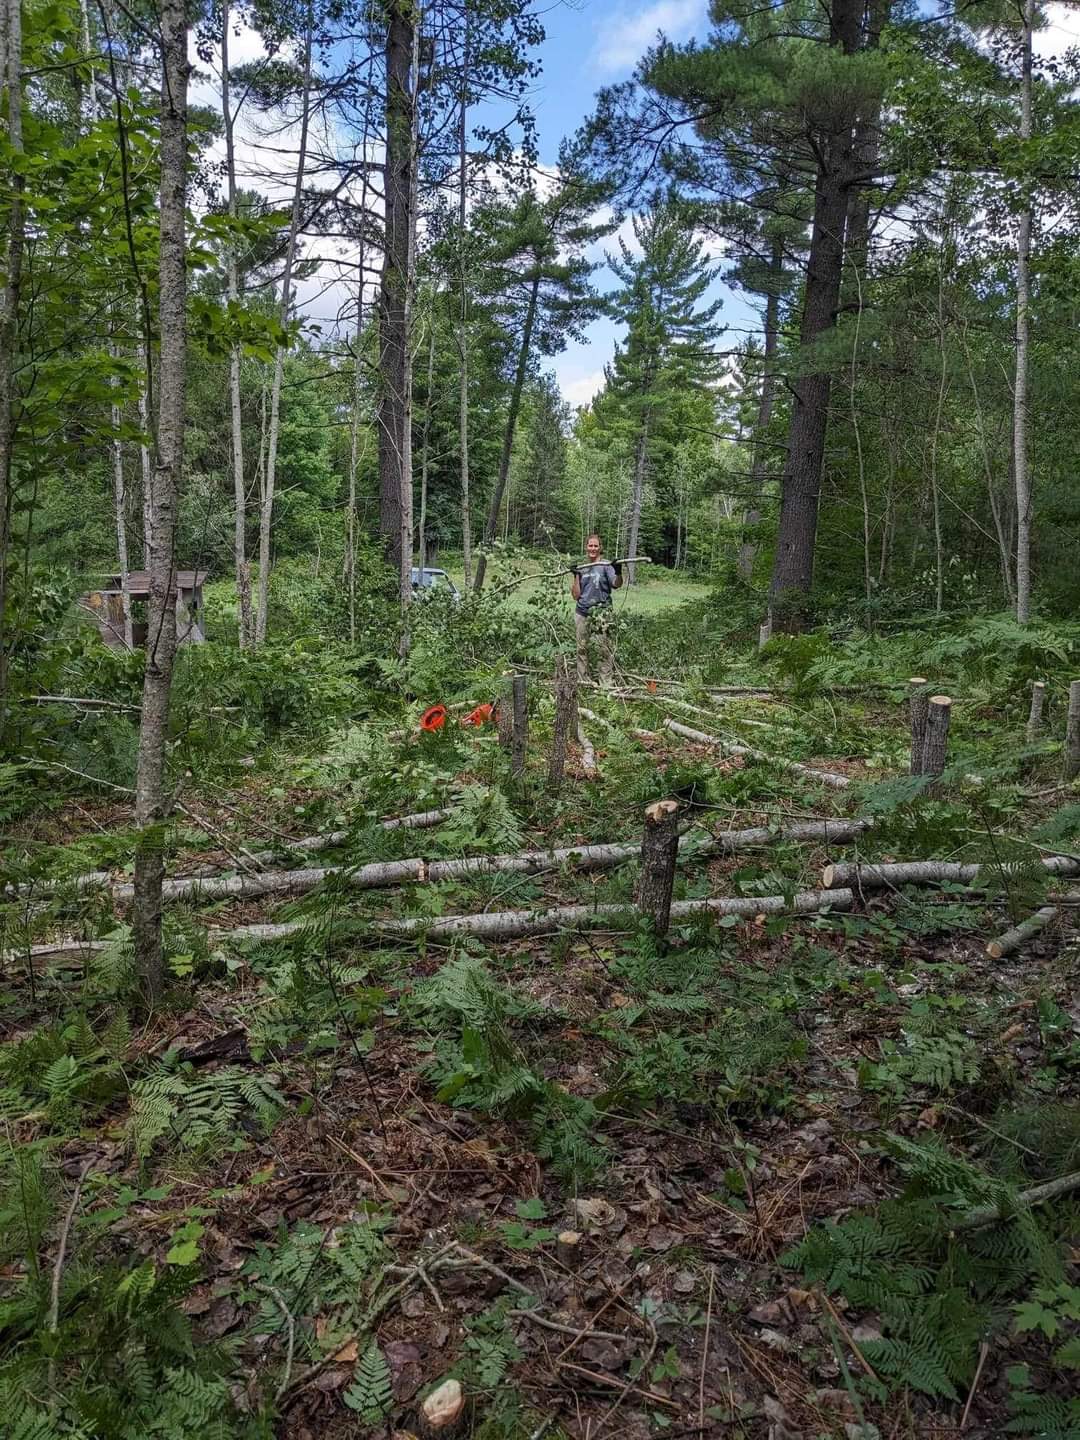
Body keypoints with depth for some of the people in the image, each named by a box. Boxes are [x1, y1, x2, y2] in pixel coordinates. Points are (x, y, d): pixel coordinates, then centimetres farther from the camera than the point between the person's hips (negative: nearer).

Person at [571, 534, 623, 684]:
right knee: (581, 648, 6)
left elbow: (616, 584, -18)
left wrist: (618, 573, -38)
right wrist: (576, 576, 0)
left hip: (601, 611, -5)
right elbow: (576, 595, 9)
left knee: (605, 648, -11)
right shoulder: (582, 568, 13)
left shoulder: (606, 565, 1)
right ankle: (582, 682, 15)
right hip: (582, 611, 5)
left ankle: (606, 683, -9)